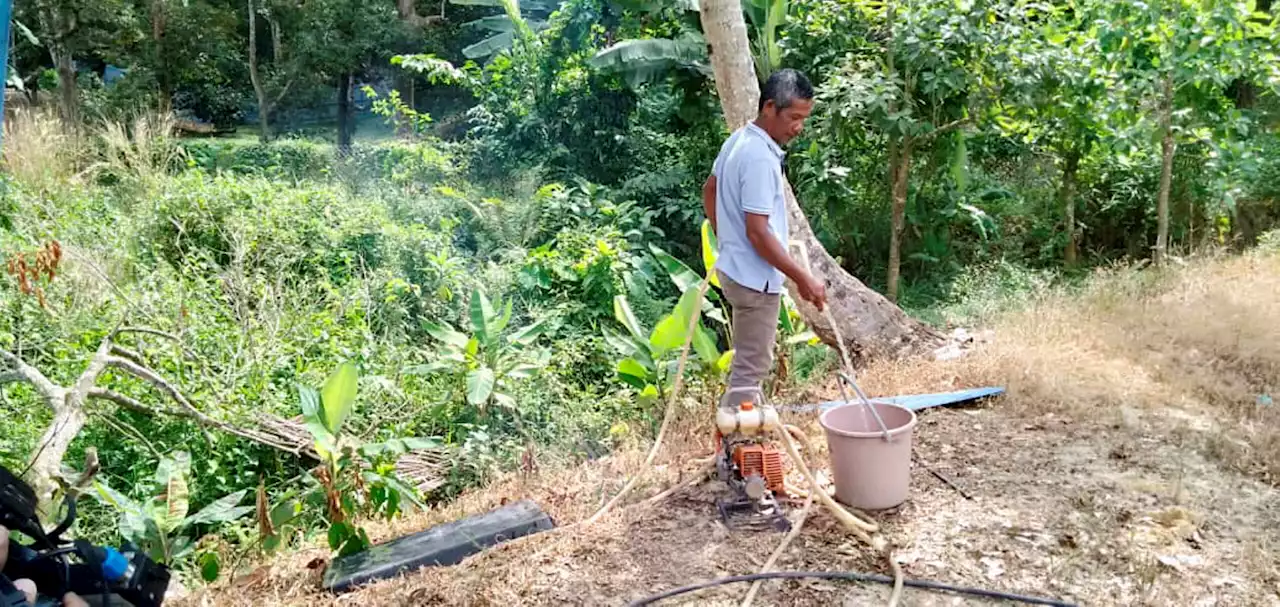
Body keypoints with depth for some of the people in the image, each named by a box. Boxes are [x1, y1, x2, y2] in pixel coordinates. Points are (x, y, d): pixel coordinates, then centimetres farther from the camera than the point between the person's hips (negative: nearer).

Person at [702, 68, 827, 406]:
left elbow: (709, 191, 19)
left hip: (735, 268, 10)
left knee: (750, 359, 22)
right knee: (751, 367, 1)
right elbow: (758, 232, -26)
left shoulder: (738, 140, 6)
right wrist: (803, 279, -22)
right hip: (755, 277, -10)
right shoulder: (760, 158, -24)